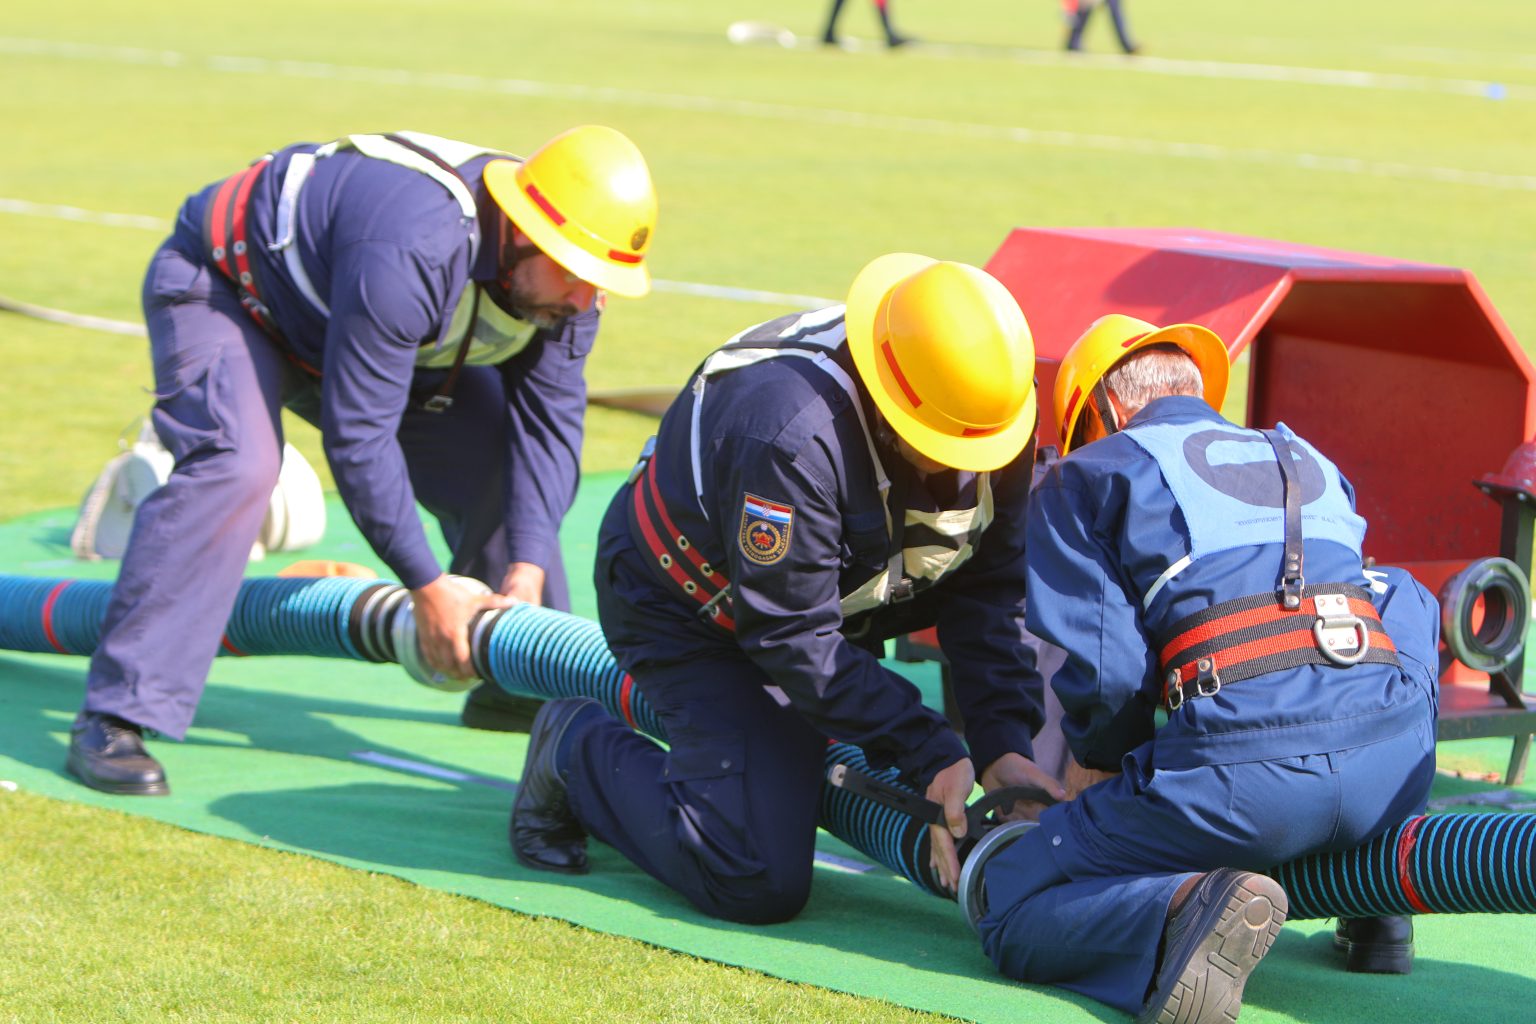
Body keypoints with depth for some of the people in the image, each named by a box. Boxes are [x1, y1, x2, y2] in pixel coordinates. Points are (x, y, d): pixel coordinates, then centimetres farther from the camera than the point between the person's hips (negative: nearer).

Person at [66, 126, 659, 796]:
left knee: (496, 456, -2)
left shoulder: (561, 277, -17)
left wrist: (527, 573, -21)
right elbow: (357, 434, -37)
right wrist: (427, 585, -32)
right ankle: (115, 717, -32)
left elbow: (548, 421, -11)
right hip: (221, 284, -8)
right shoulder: (411, 252, -42)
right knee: (234, 463, -32)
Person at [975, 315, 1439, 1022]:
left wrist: (1101, 763, 25)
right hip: (1397, 765, 5)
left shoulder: (1088, 476, 16)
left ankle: (1189, 907, -21)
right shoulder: (1307, 461, 32)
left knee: (1012, 918, 12)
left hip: (1242, 768, -5)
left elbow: (1106, 668, 4)